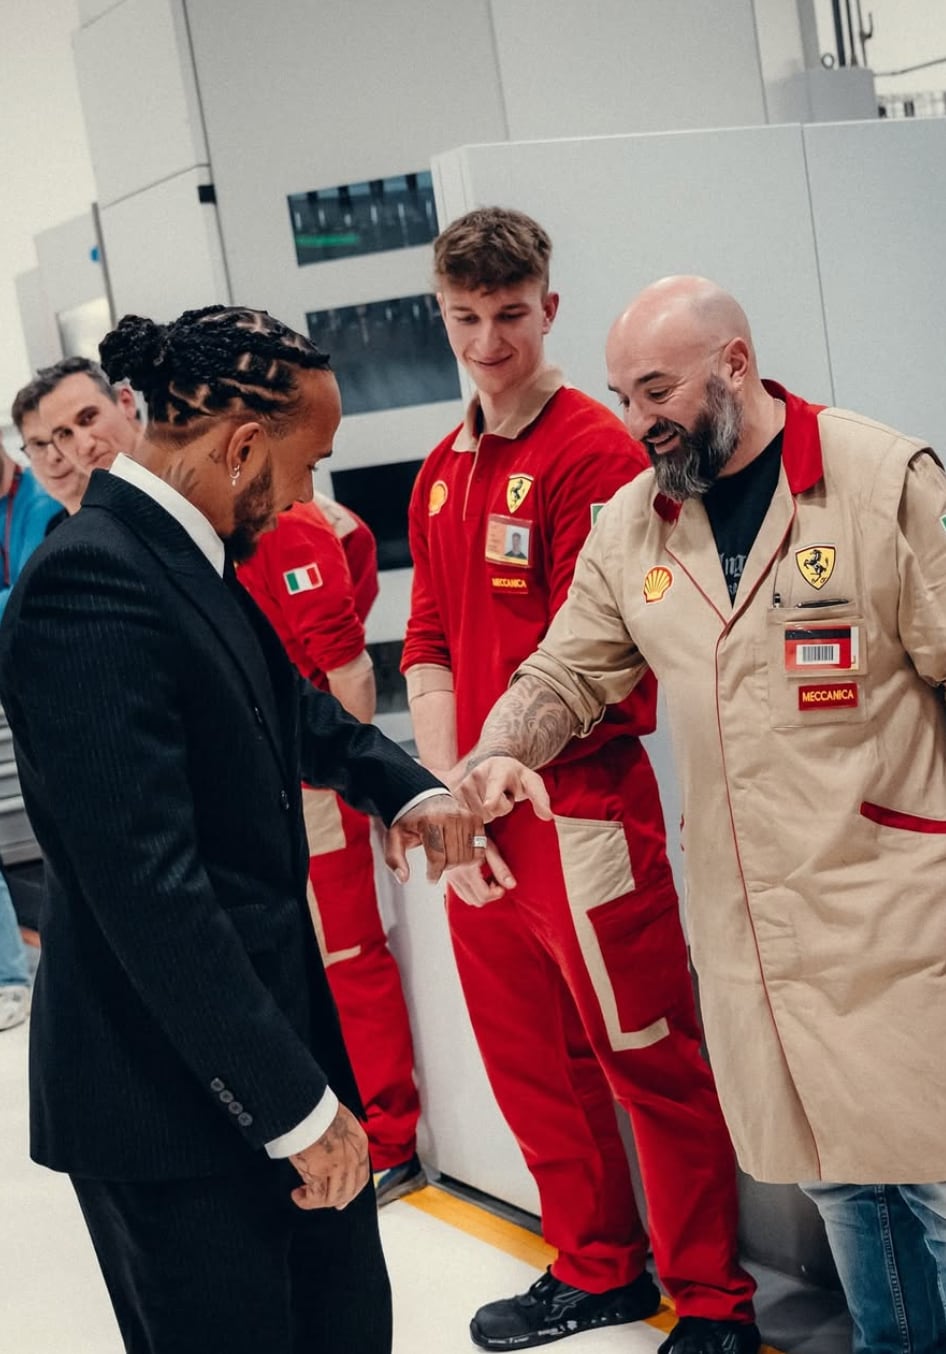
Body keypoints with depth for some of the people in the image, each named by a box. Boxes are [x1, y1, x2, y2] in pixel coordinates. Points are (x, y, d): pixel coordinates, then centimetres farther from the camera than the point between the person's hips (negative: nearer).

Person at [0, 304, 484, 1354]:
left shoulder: (192, 557, 6)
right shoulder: (90, 585, -23)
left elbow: (291, 707, 26)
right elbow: (150, 891, -27)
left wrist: (404, 786, 9)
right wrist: (296, 1106, -23)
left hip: (265, 1019, 9)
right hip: (170, 1099, -9)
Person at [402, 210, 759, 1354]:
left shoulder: (594, 451, -10)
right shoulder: (441, 474, 12)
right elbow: (430, 650, 9)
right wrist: (450, 804, -2)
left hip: (584, 810, -7)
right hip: (479, 825, 7)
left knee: (652, 1064, 3)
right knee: (532, 1069, 17)